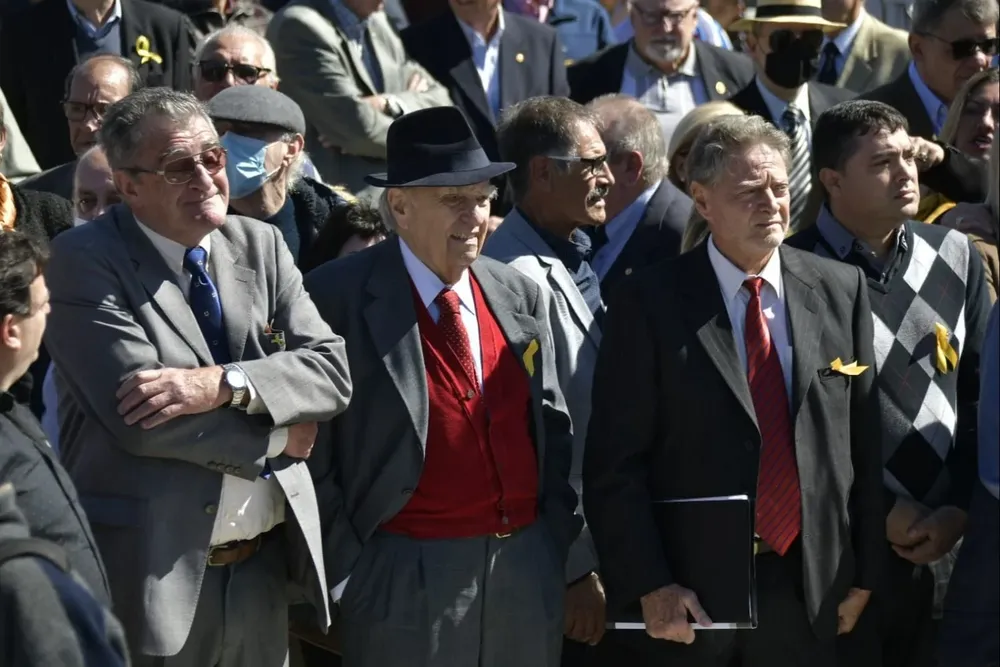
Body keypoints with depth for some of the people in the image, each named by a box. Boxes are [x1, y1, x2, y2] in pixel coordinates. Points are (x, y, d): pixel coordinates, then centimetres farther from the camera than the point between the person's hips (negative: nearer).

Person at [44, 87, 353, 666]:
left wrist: (223, 384, -19)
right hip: (154, 570, -5)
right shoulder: (85, 261, -9)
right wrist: (283, 434, -9)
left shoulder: (261, 245, 9)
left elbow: (333, 371, -1)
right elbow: (139, 420, -19)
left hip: (262, 567, 5)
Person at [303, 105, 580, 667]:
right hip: (409, 579, -5)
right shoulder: (340, 299, -7)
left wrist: (560, 546, 7)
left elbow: (554, 431, 15)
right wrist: (347, 576, -8)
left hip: (528, 576, 5)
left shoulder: (521, 296, 10)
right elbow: (312, 455, -7)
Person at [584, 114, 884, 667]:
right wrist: (648, 585, -13)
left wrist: (863, 574, 6)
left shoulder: (841, 291, 4)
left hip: (807, 585, 3)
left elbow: (862, 444, 7)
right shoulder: (650, 303, -6)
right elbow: (615, 461, -7)